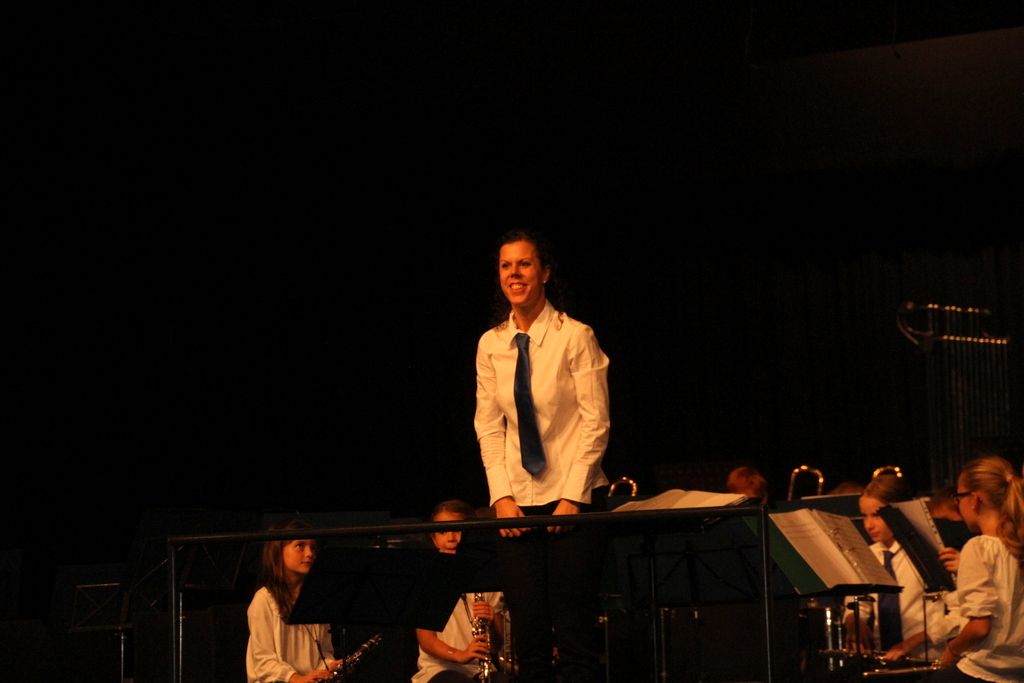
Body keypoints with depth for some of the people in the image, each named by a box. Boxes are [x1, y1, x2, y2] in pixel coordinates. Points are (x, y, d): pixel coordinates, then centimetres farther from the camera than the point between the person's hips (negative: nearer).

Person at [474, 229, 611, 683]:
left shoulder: (574, 337, -6)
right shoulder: (490, 345, 7)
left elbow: (595, 422, -8)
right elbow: (489, 427, 8)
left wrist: (573, 497, -12)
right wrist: (501, 496, -3)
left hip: (572, 498, -4)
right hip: (517, 503, 4)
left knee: (575, 629, -5)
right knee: (528, 630, 2)